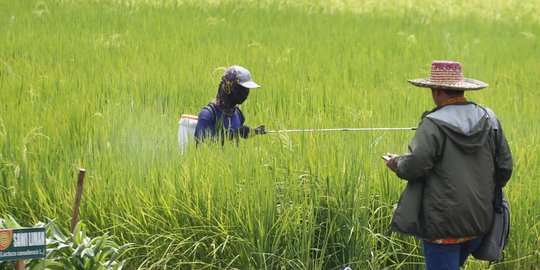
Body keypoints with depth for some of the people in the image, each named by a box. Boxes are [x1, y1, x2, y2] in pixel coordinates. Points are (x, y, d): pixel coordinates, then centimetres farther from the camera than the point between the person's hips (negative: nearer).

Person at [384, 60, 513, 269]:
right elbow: (505, 166, 7)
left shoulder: (433, 124, -15)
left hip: (444, 221, -6)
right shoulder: (489, 119, 3)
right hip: (480, 219, 6)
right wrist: (489, 189, 24)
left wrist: (396, 163, 3)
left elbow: (415, 166, -18)